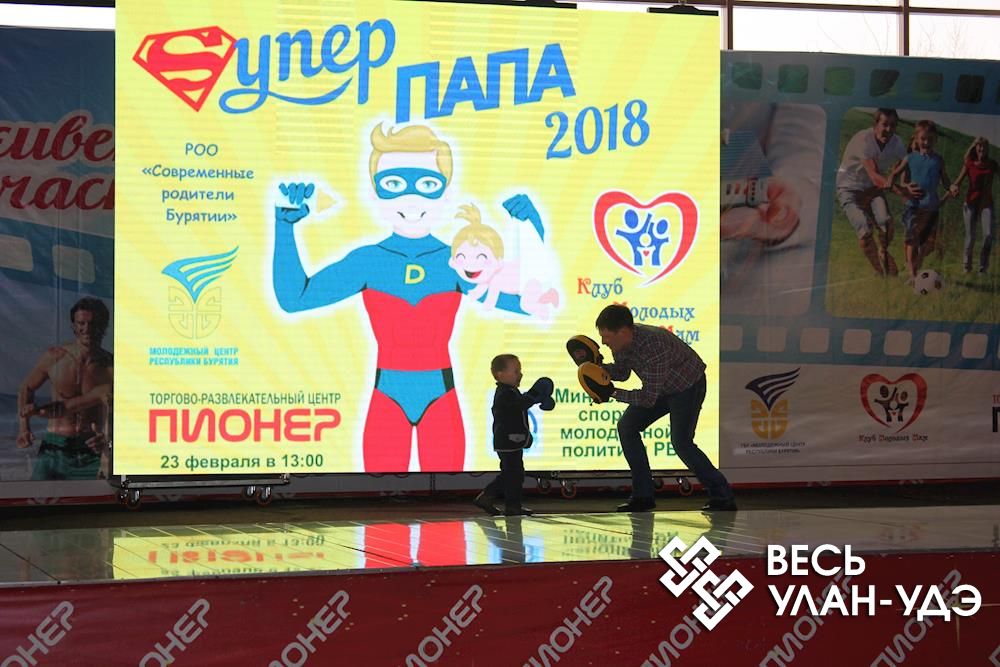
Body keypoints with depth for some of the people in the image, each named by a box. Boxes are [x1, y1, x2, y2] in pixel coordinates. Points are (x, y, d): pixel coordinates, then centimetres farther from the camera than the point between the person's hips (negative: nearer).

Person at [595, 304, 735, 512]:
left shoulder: (654, 348, -39)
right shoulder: (621, 341, -14)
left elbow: (648, 398, -35)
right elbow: (622, 372, 5)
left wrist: (614, 393, -28)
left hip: (687, 385, -9)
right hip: (660, 387, 9)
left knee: (681, 442, -19)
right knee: (626, 426, 0)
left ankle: (722, 497, -6)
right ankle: (643, 496, 2)